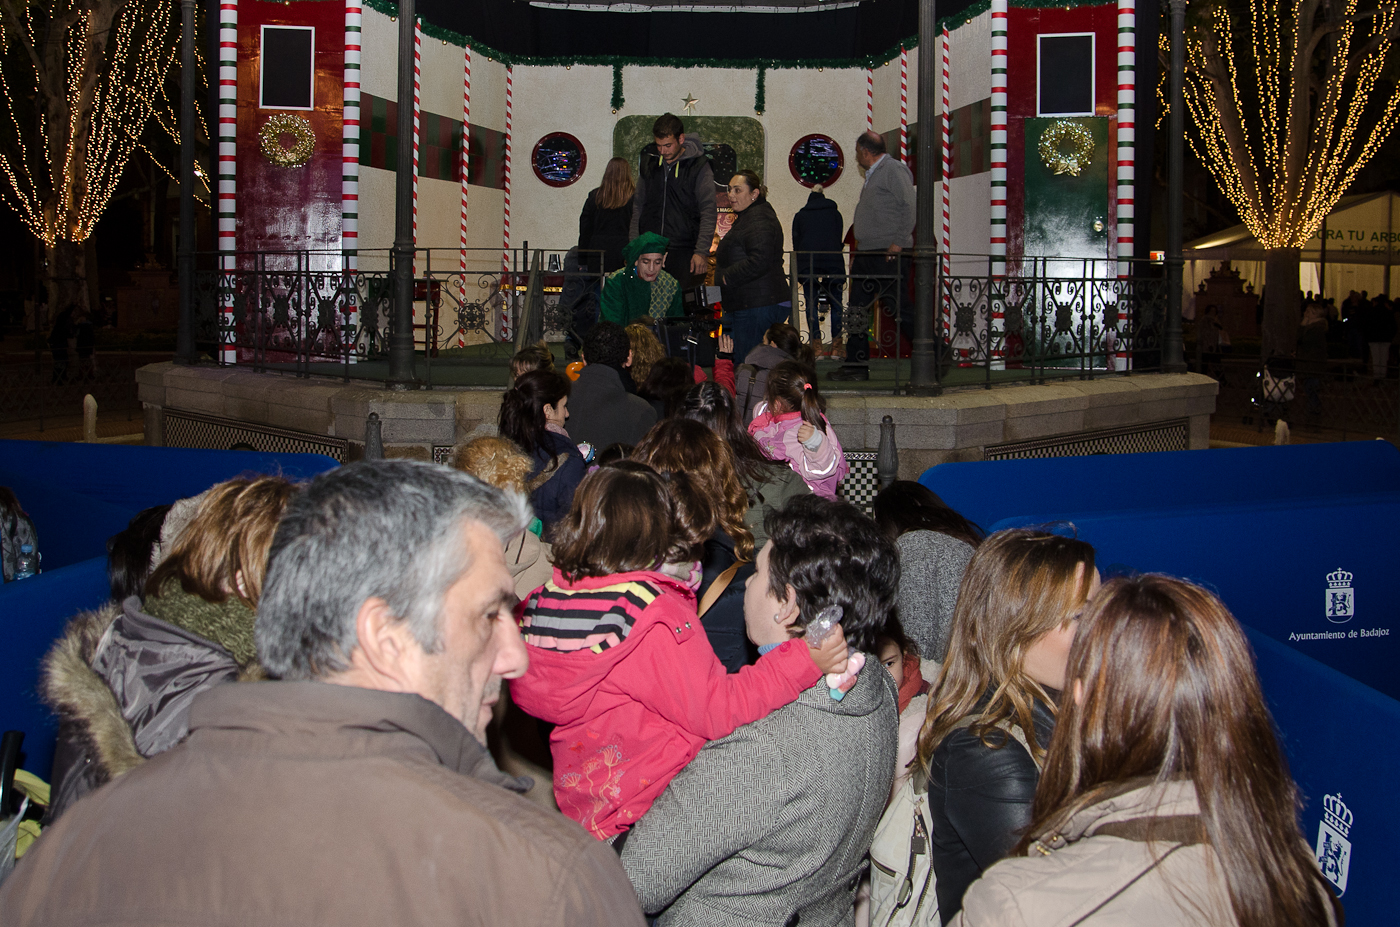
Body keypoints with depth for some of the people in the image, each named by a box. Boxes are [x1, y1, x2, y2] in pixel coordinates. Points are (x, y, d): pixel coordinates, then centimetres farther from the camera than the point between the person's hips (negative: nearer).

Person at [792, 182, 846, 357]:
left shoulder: (800, 216, 19)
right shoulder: (834, 213, 19)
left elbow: (796, 244, 16)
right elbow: (839, 239, 16)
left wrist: (800, 266, 22)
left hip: (807, 263, 0)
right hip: (832, 261, 0)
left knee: (811, 304, 1)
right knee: (835, 304, 4)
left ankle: (816, 346, -4)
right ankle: (836, 345, 0)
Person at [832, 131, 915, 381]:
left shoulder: (894, 170, -8)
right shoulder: (872, 176, 21)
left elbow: (908, 208, -15)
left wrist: (898, 243, -19)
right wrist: (858, 249, 17)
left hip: (889, 255, -10)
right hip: (867, 253, 10)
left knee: (901, 309, -8)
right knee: (858, 310, 7)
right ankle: (856, 365, 12)